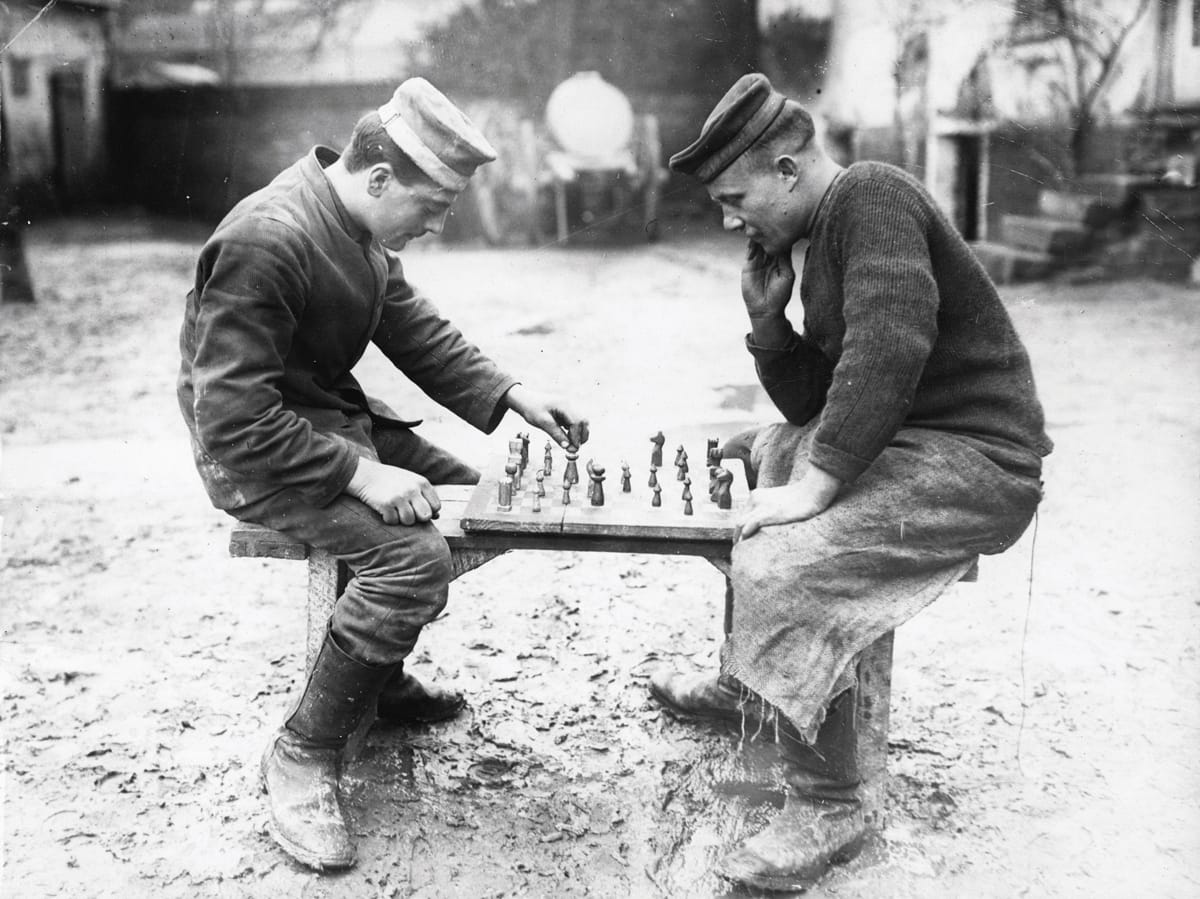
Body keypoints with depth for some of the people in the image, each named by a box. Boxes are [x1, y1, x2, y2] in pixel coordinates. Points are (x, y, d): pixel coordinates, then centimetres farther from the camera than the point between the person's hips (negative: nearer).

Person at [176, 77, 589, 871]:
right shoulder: (266, 242, -28)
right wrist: (360, 475, -30)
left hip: (335, 415, 10)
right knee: (415, 557, -26)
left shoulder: (361, 226, 0)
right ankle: (304, 756, -9)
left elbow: (413, 327, 9)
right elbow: (236, 420, -28)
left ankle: (379, 675, 26)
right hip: (257, 455, -10)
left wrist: (513, 397, -1)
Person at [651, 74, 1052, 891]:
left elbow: (889, 347, -29)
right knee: (769, 447, 27)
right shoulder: (821, 238, 14)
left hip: (976, 460, -11)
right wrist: (766, 316, 1)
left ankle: (828, 812, -9)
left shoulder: (872, 196, -15)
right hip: (904, 439, 11)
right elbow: (810, 403, 16)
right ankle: (745, 684, 36)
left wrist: (812, 488, -28)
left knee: (779, 567, -27)